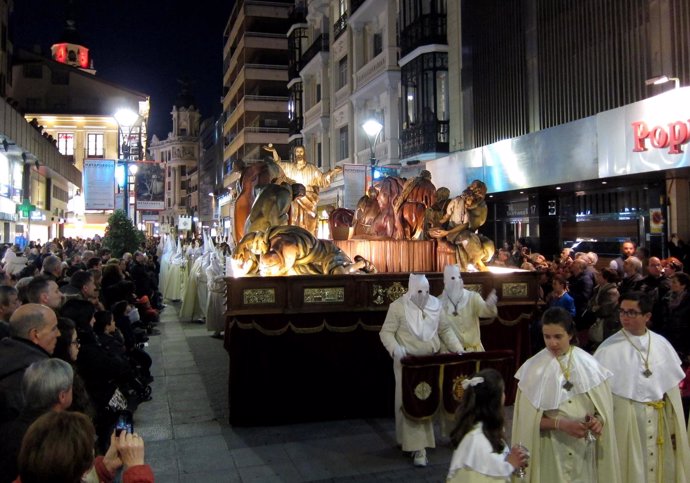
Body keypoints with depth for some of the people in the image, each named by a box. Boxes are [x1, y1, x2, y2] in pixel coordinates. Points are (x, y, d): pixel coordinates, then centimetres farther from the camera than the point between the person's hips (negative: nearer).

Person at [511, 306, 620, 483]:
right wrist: (560, 424, -19)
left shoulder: (589, 365, -4)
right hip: (550, 452, -2)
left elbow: (605, 410, 3)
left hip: (585, 451, 2)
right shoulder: (534, 369, -9)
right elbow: (528, 419, -7)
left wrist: (598, 422, -16)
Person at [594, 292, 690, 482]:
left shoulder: (661, 344, 2)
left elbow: (672, 387, 7)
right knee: (631, 468, 4)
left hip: (659, 420, 4)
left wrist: (674, 426, 7)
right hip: (625, 419, -3)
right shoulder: (610, 348, -9)